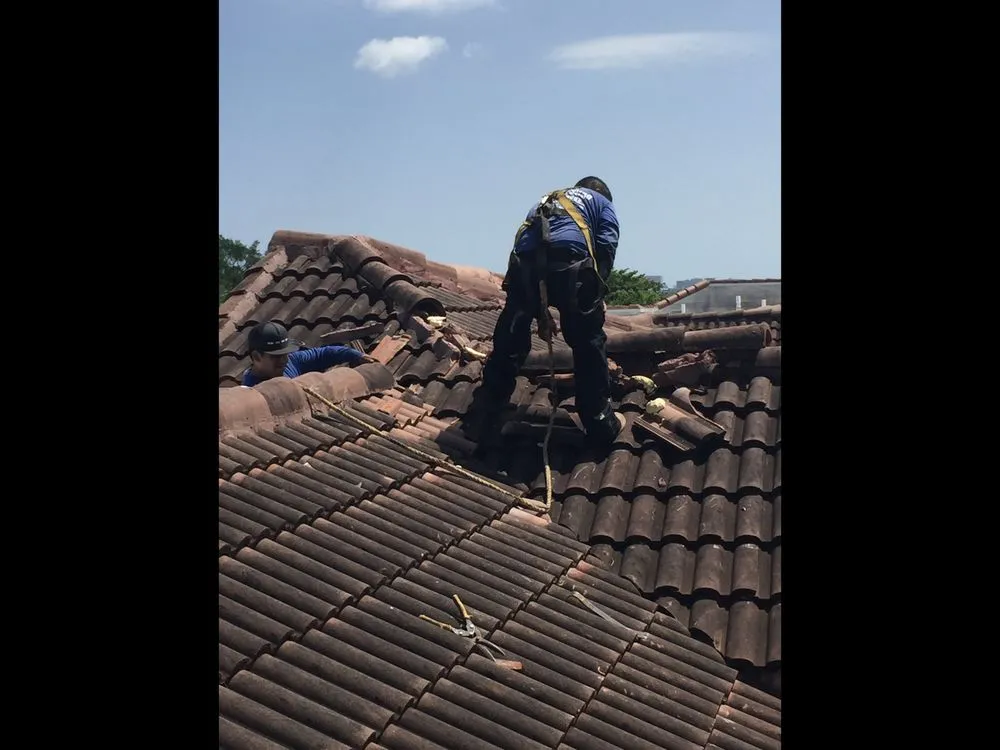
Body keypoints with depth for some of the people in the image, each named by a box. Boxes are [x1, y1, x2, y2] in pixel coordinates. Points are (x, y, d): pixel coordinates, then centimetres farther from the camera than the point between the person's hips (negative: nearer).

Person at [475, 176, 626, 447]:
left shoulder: (546, 200, 40)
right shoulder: (602, 202, 28)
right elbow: (606, 247, 8)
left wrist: (539, 310, 36)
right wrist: (597, 291, 13)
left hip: (524, 262, 4)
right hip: (570, 262, -4)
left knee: (509, 341, 16)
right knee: (588, 344, 8)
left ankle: (485, 414, 28)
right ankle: (601, 424, 13)